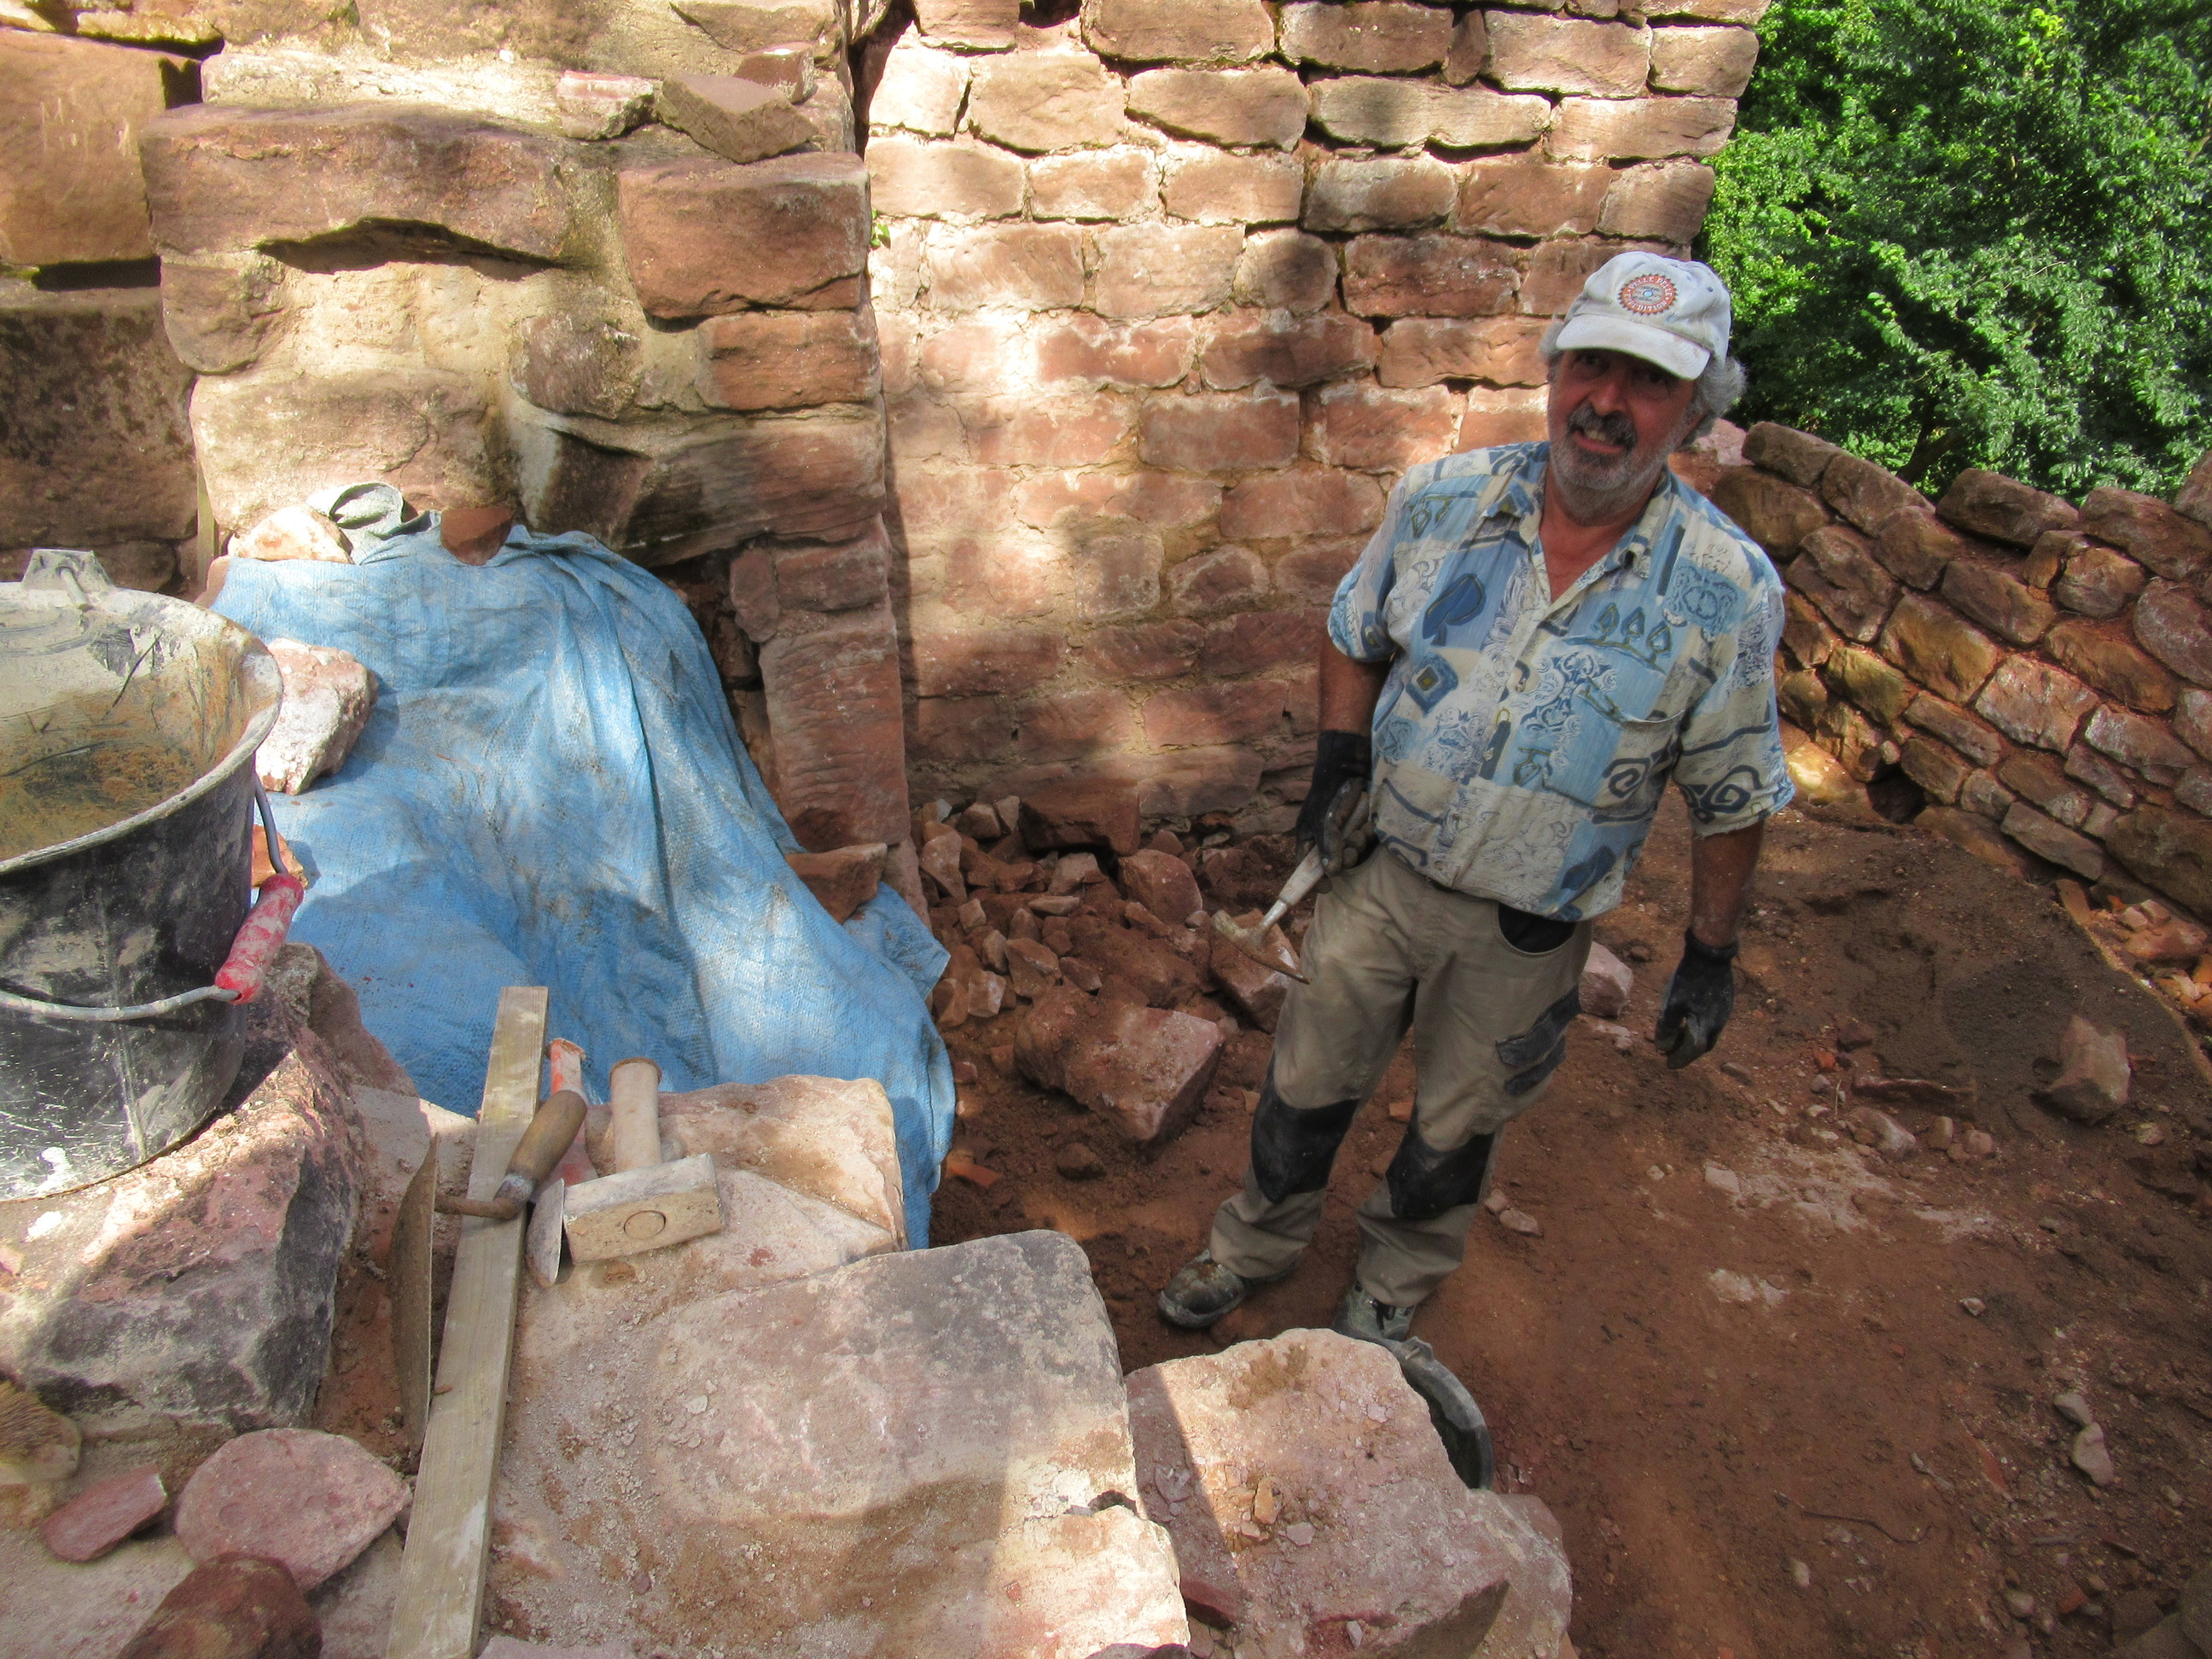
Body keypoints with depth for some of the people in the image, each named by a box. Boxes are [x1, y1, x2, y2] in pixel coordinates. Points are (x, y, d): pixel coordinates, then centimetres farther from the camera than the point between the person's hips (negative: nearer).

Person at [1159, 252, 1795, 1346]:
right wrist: (1339, 757, -6)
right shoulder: (1441, 500, -10)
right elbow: (1355, 634, 7)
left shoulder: (1728, 591, -15)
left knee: (1454, 1129, 20)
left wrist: (1710, 957, -2)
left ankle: (1393, 1285, 51)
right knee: (1309, 1081, 18)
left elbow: (1731, 796, -5)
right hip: (1381, 870, 2)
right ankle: (1259, 1239, 48)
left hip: (1526, 934, -1)